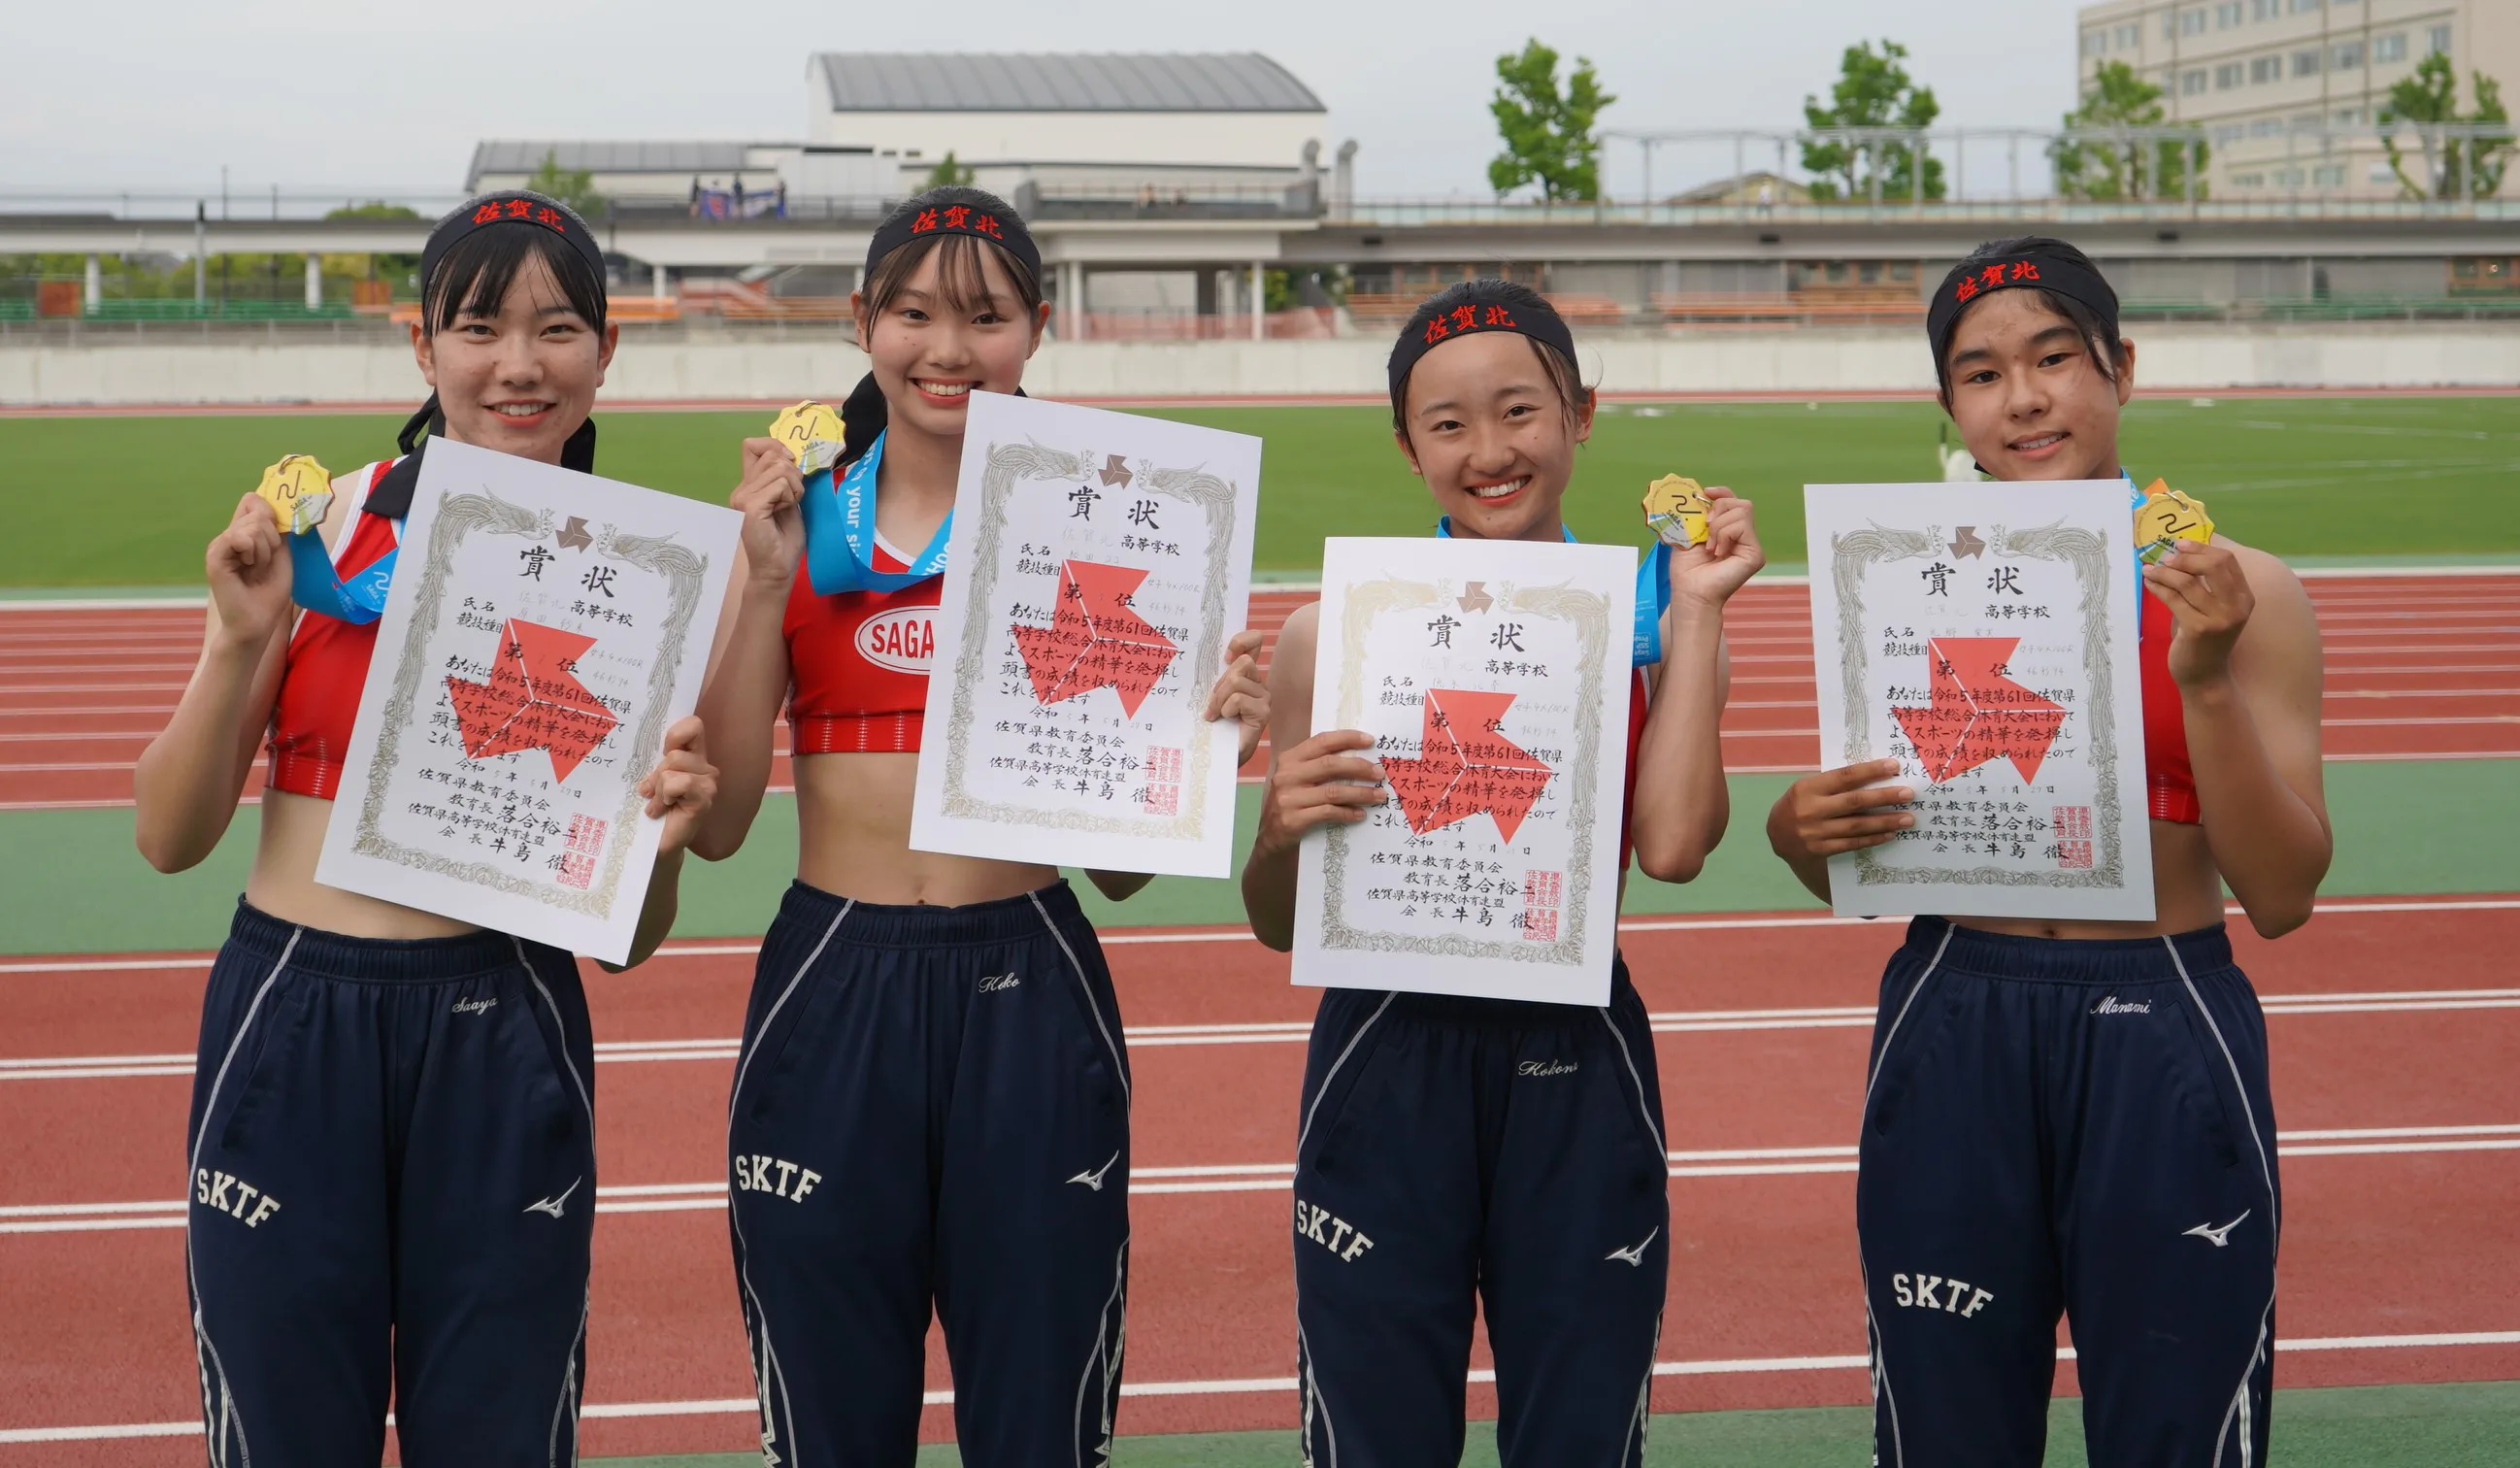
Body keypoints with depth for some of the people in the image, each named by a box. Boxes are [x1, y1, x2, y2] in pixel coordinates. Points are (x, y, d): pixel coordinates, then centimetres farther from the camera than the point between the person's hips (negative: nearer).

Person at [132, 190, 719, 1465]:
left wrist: (660, 842, -16)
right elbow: (169, 837, -2)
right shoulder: (315, 527, -3)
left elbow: (626, 941, 5)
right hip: (289, 1024, 0)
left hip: (506, 1039, 1)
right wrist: (243, 637, -15)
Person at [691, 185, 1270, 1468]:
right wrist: (765, 586, -11)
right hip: (830, 988, 1)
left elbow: (1118, 867, 4)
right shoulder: (795, 522, 4)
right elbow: (715, 822, -5)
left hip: (1028, 994, 0)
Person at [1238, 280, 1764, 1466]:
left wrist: (1699, 609, -9)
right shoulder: (1334, 633, -1)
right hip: (1387, 1058, -1)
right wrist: (1282, 829, -17)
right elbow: (1278, 926, 5)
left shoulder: (1649, 623, 2)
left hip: (1579, 1068, 1)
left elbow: (1672, 844, -17)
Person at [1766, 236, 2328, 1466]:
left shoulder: (2238, 595, -3)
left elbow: (2281, 895, -7)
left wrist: (2207, 679, -18)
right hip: (1952, 1039, 2)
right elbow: (1854, 877, 12)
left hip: (2165, 1044, -1)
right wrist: (1799, 833, -11)